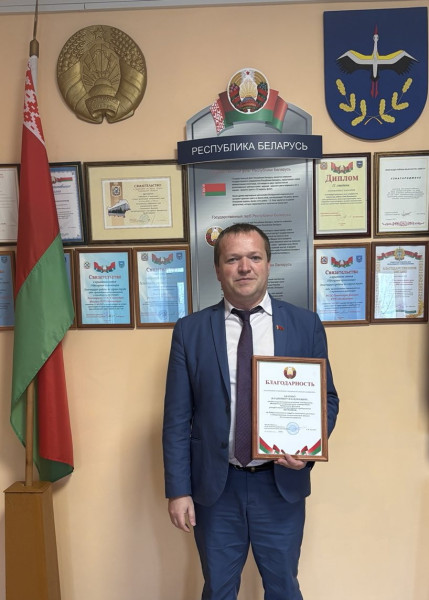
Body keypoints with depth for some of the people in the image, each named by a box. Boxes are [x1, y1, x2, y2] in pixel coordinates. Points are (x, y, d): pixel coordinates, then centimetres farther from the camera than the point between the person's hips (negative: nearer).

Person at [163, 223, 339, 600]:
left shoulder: (306, 325, -3)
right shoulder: (190, 331, -4)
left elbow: (326, 398, 4)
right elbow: (177, 417, -2)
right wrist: (178, 490, -4)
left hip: (282, 483, 1)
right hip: (215, 486, 0)